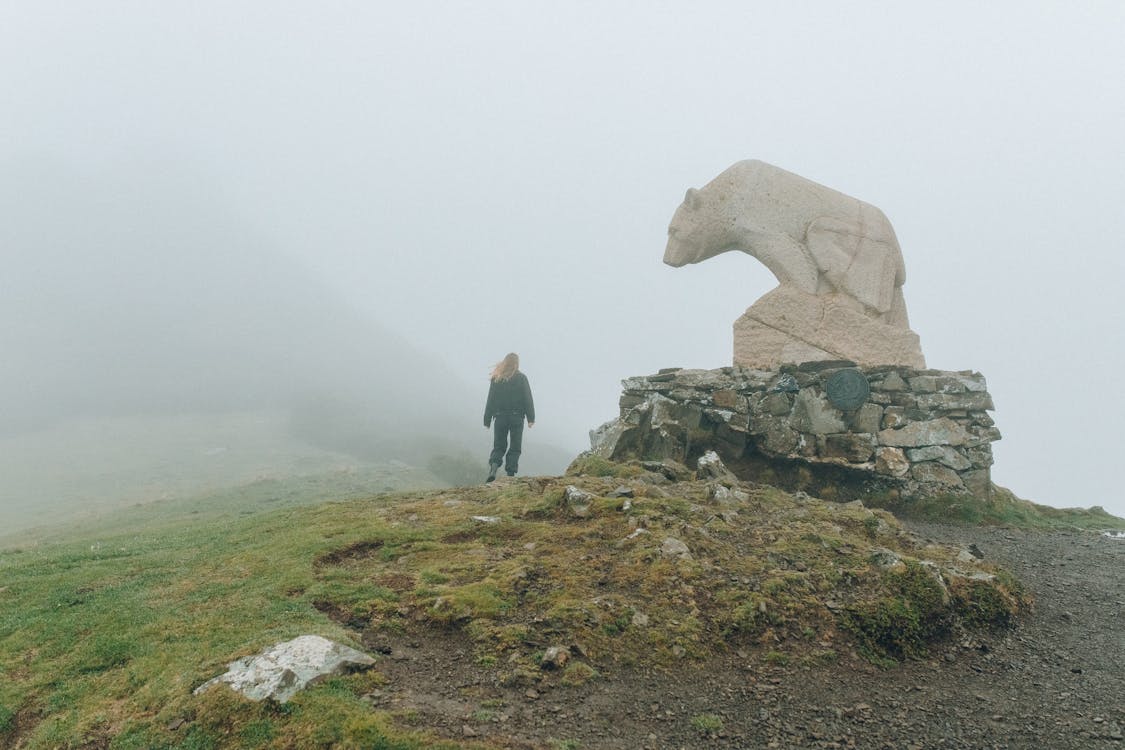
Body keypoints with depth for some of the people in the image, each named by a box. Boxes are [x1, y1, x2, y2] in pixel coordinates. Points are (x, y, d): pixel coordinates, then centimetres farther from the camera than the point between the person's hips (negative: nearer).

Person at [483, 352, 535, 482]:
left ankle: (493, 468, -14)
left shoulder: (496, 378, 4)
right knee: (515, 448, 7)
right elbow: (527, 399, -5)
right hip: (517, 417, -2)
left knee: (499, 446, 10)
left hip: (500, 417, 2)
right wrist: (531, 418, -3)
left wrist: (487, 420, 8)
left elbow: (490, 400, 4)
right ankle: (510, 474, -1)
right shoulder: (521, 378, -2)